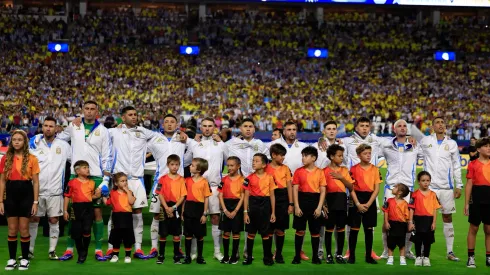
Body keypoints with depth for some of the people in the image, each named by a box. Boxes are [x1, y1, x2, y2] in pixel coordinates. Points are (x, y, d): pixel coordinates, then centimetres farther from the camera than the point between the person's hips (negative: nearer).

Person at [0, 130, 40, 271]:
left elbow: (36, 182, 0)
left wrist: (35, 202, -4)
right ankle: (12, 259, 15)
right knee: (12, 229, 7)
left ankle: (25, 259, 12)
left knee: (23, 229, 3)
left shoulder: (31, 159, -1)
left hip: (26, 195, -2)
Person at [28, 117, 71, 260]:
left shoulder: (63, 145, 4)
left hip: (55, 190, 0)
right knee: (34, 219, 5)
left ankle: (52, 251, 12)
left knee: (54, 220, 3)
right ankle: (29, 250, 14)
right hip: (37, 190, 0)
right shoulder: (34, 144, 4)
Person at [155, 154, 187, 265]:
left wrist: (174, 207, -12)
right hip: (165, 208, 0)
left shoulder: (181, 180, 1)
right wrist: (167, 208, -13)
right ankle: (161, 255, 12)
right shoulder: (163, 179, 0)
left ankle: (177, 256, 11)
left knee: (176, 234, 4)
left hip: (177, 208, 0)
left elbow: (183, 196, -2)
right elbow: (160, 195, -3)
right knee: (163, 233, 4)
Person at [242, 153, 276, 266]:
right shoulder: (250, 178, -1)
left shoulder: (269, 178, -2)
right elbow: (246, 196, 1)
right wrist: (245, 212, -4)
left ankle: (267, 257, 14)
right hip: (253, 206, 1)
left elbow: (272, 196, 3)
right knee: (251, 233, 7)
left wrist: (273, 212, 2)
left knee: (265, 233, 4)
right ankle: (249, 256, 17)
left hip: (265, 206, -1)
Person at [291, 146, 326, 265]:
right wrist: (296, 206, -8)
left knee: (315, 231, 5)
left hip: (315, 201, 0)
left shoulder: (320, 172, 1)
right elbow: (295, 190, -1)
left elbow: (323, 191, 1)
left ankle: (315, 256, 15)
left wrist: (319, 207, -7)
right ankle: (297, 256, 11)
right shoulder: (299, 171, 1)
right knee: (300, 230, 3)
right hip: (302, 201, 0)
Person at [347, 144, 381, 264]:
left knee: (369, 229, 6)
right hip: (357, 200, -2)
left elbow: (377, 189, 0)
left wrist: (368, 204, -10)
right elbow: (351, 188, -4)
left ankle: (369, 256, 13)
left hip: (370, 200, 2)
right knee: (354, 229, -1)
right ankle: (351, 256, 6)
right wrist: (358, 204, -12)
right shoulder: (354, 169, -2)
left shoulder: (375, 169, 3)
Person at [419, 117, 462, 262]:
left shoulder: (452, 143, 6)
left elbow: (456, 166, 8)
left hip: (447, 187, 1)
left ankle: (450, 251, 12)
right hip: (430, 186, -1)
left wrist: (459, 185, 5)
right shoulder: (425, 141, 3)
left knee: (447, 218, 6)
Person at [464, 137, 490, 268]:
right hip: (477, 199, -3)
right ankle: (471, 257, 12)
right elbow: (469, 184, -2)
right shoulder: (473, 164, -1)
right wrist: (466, 203, -5)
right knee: (473, 228, 4)